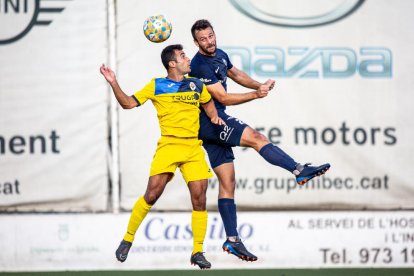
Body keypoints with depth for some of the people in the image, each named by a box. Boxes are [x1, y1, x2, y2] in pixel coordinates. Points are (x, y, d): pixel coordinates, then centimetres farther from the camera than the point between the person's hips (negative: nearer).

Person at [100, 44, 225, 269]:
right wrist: (113, 83, -9)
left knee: (199, 198, -6)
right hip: (169, 145, -3)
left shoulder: (196, 85, 14)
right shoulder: (156, 86, 5)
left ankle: (197, 252, 3)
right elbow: (128, 103, 3)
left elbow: (208, 103, 33)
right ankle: (127, 239, 6)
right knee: (152, 194, -12)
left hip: (194, 148, 3)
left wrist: (214, 117, 13)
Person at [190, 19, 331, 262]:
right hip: (209, 121, -9)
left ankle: (232, 241, 6)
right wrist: (256, 95, -22)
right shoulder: (200, 66, -18)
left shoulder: (220, 55, 11)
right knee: (257, 138, -21)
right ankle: (300, 171, -22)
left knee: (228, 183, 6)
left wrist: (259, 85, 12)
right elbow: (223, 98, -19)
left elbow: (236, 74, 29)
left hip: (216, 123, 9)